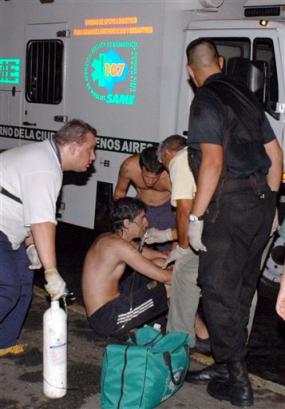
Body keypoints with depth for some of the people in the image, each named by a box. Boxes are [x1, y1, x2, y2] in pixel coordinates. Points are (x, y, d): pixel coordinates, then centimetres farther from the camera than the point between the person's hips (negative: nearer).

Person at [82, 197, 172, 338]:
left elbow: (157, 255, 17)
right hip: (107, 321, -10)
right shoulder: (118, 244, -21)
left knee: (159, 263, 11)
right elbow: (163, 276, -19)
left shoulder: (108, 239, 10)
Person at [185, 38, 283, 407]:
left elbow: (213, 161, -20)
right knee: (241, 287, 15)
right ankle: (226, 365, 27)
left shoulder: (206, 102, -9)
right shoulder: (245, 96, 16)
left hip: (232, 204, -9)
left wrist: (196, 216, -16)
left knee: (218, 290, 0)